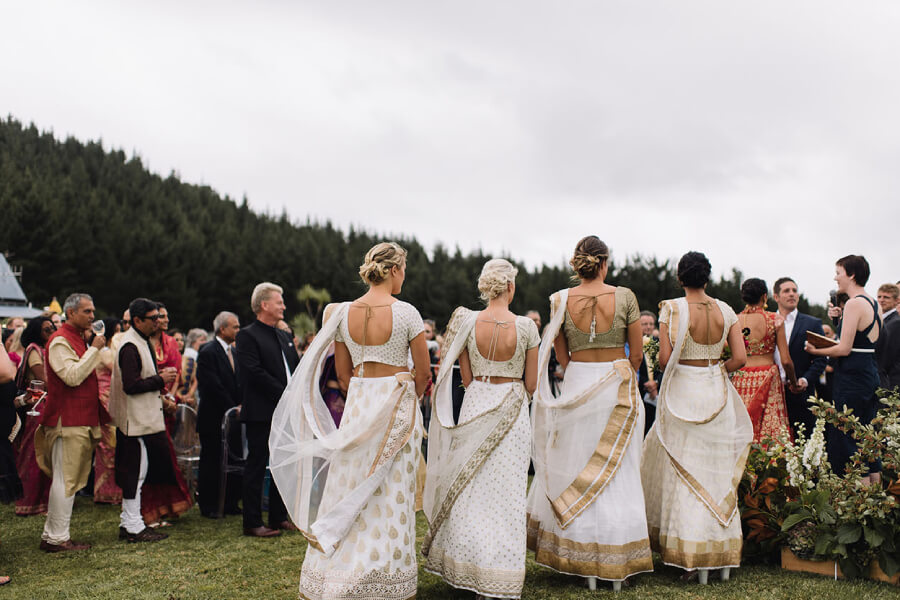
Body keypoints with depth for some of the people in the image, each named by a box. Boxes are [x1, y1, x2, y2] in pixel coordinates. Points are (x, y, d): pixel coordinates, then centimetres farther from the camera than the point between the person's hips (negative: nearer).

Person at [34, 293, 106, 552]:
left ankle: (51, 535, 21)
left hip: (81, 421, 10)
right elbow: (72, 376, -24)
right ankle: (58, 538, 3)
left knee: (66, 480, 13)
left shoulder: (79, 338, 19)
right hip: (68, 421, -10)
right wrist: (94, 349, -20)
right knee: (66, 480, -5)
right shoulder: (60, 340, -12)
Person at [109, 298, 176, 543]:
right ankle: (133, 527, 4)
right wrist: (160, 379, -15)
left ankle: (129, 522, 23)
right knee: (136, 471, -4)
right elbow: (131, 385, -24)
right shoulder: (130, 346, -18)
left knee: (135, 472, 15)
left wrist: (159, 375, 8)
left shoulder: (141, 342, 15)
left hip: (144, 418, 11)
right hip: (136, 420, -11)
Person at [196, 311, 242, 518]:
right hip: (214, 418, -7)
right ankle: (208, 506, 14)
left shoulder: (234, 351, 14)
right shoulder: (208, 352, -12)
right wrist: (233, 408, -15)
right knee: (211, 462, 3)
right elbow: (213, 387, -18)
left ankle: (231, 503, 18)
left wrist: (241, 406, 1)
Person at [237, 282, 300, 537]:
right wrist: (285, 394, -17)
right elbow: (255, 372, -17)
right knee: (256, 466, 0)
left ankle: (278, 516, 22)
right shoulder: (247, 335, -7)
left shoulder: (285, 336, 17)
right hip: (261, 413, -8)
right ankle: (252, 523, 7)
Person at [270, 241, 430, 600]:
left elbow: (343, 374, 8)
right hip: (397, 402, -4)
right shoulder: (405, 312, -12)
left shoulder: (343, 313, 0)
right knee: (391, 495, 5)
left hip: (358, 401, 4)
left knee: (351, 488, 13)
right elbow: (423, 373, -6)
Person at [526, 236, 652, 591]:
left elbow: (562, 356, 5)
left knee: (576, 470, 12)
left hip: (577, 385, 1)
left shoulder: (561, 300, -4)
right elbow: (636, 355, -1)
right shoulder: (624, 296, -7)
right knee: (617, 472, 9)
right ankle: (617, 562, 17)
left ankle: (583, 562, 18)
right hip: (617, 386, -1)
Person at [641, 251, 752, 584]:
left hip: (683, 393, -3)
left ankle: (694, 558, 9)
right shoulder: (725, 310, 0)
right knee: (718, 472, 12)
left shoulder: (672, 308, -10)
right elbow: (740, 358, -3)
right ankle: (723, 557, 21)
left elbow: (665, 358, -15)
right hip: (717, 395, 3)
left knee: (684, 472, 6)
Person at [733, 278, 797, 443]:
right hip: (768, 380, -2)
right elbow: (786, 360, -3)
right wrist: (794, 383, 12)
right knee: (770, 428, 2)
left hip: (740, 381, 2)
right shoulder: (775, 320, -3)